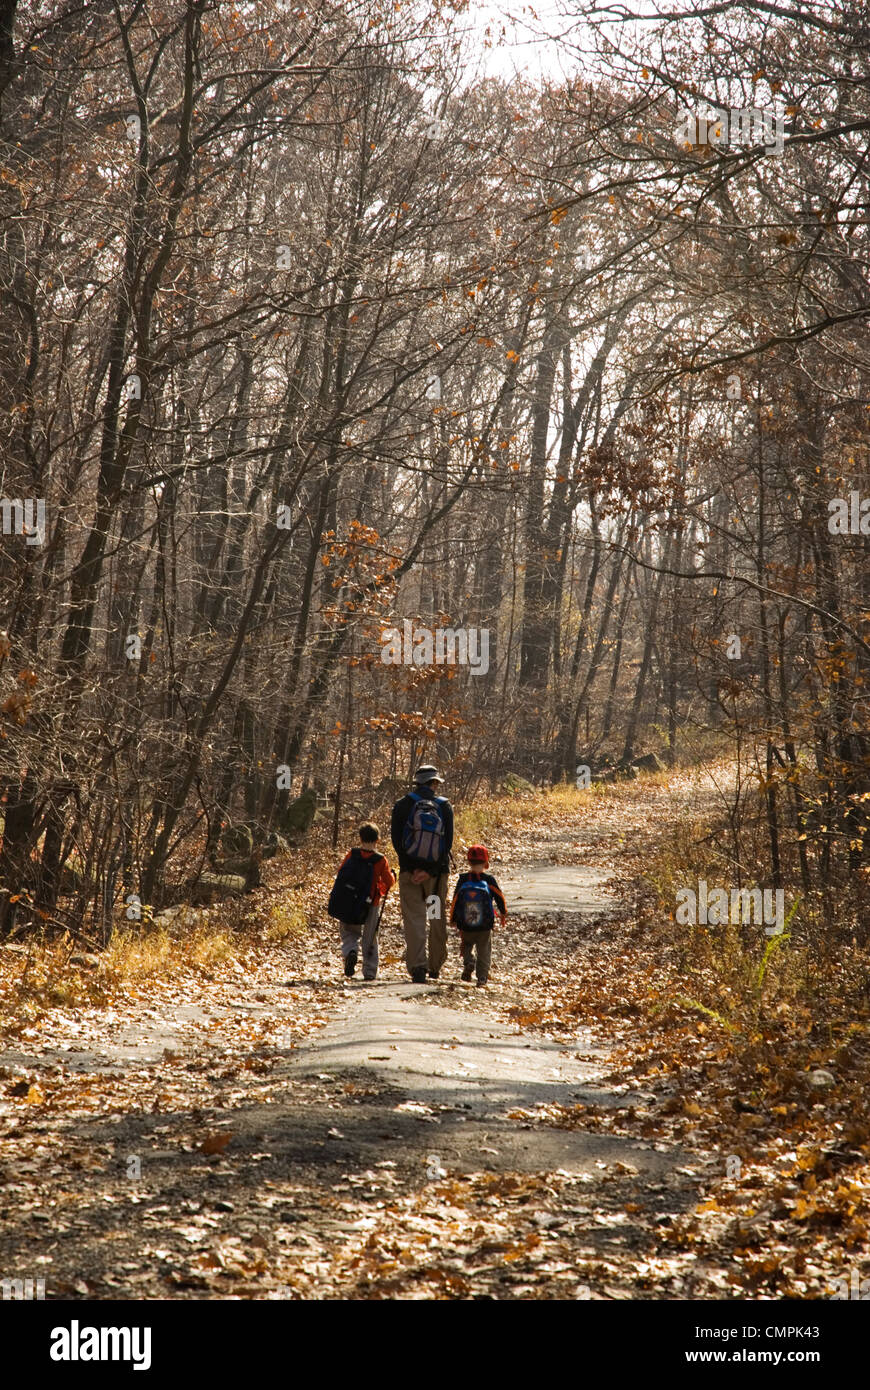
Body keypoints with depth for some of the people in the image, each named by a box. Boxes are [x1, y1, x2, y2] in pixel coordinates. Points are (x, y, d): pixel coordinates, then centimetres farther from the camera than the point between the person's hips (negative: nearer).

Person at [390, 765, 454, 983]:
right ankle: (435, 967, 21)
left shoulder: (403, 805, 2)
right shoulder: (445, 806, 2)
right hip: (437, 871, 1)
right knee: (437, 920, 14)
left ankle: (418, 966, -15)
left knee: (414, 919, -2)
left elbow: (396, 839, -5)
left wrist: (411, 868, -7)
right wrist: (431, 871, -10)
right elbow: (448, 842, -6)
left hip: (410, 872, -1)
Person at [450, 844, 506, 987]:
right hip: (485, 927, -1)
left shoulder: (462, 880, -4)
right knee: (484, 950, 11)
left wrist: (453, 919, 15)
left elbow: (455, 901, 1)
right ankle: (482, 977, 2)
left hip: (465, 927, 1)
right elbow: (499, 897, 3)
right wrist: (503, 912, 22)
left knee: (466, 945, 22)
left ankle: (468, 961, -5)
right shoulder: (489, 880, -7)